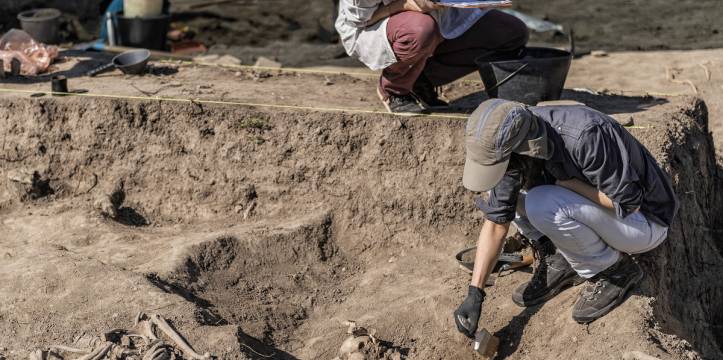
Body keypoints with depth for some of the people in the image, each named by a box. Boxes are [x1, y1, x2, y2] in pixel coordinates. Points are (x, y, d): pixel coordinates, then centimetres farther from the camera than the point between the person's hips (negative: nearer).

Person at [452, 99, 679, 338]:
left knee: (542, 204, -30)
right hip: (595, 210, 7)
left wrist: (565, 182, -23)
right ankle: (560, 263, 3)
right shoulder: (511, 146, -13)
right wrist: (474, 294, -11)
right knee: (505, 191, -5)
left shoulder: (586, 135, -35)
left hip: (644, 220, -6)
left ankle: (614, 271, -7)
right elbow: (496, 222, -7)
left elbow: (628, 202, -28)